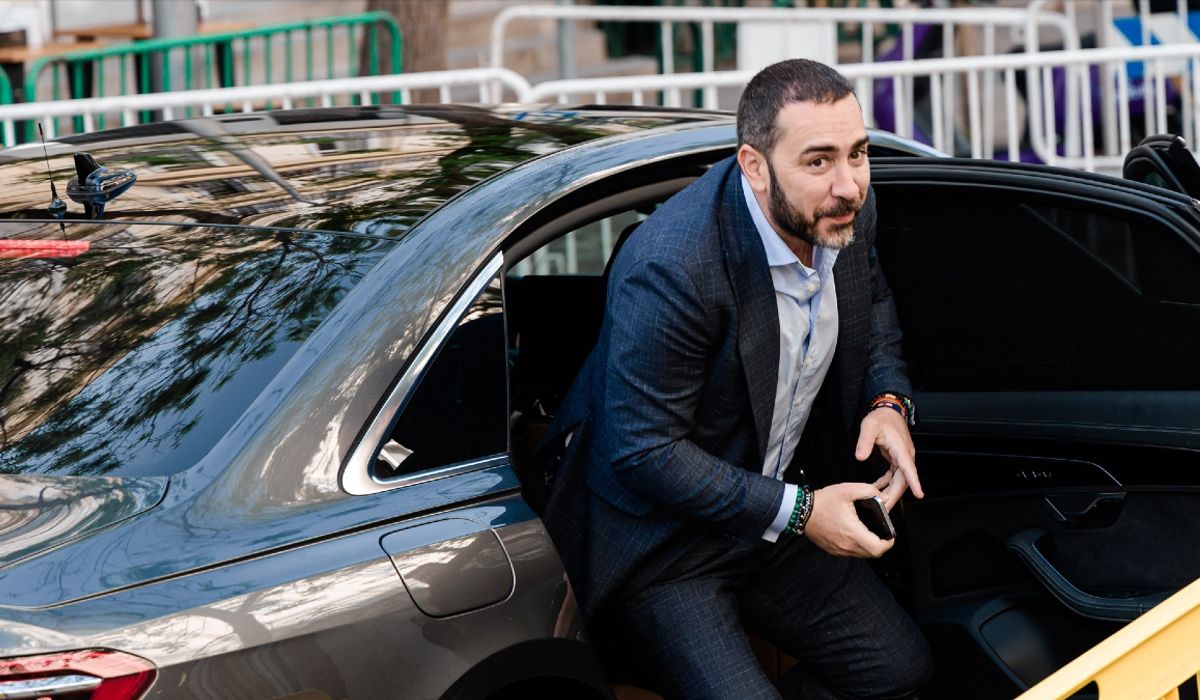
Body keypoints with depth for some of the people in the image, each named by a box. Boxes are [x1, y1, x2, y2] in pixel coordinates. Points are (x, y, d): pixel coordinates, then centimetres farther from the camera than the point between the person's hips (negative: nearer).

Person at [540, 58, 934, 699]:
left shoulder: (846, 212, -9)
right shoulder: (671, 267, -33)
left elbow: (871, 298, 16)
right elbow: (643, 451, -28)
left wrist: (888, 400, -4)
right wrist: (797, 512, -23)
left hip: (780, 508, 8)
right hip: (662, 541, -7)